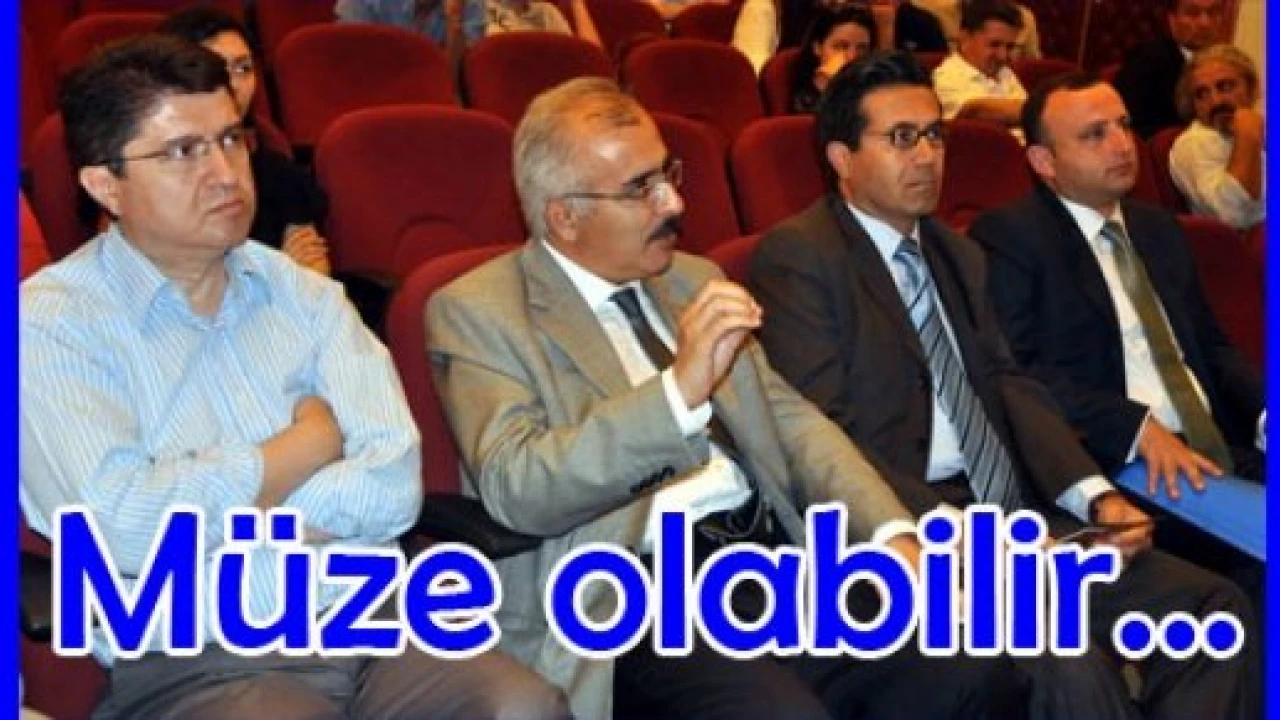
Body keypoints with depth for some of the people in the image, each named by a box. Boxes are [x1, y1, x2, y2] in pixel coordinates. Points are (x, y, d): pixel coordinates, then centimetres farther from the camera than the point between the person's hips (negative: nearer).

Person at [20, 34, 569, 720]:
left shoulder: (301, 292, 14)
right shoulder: (51, 323, 1)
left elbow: (393, 484, 1)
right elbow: (125, 529, -13)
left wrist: (207, 510, -9)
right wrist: (313, 438, 0)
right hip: (192, 661, -4)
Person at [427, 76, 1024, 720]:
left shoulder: (693, 278, 19)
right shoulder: (477, 311, 0)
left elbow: (790, 419, 16)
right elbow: (516, 490, -14)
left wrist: (893, 533, -1)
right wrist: (680, 387, -25)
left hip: (776, 553, 6)